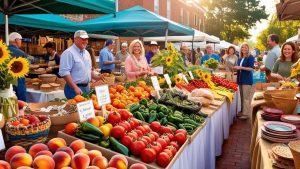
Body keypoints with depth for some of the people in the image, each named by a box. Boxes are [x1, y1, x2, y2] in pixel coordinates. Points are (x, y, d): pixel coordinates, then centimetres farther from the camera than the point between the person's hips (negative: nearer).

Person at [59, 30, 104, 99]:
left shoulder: (86, 53, 13)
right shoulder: (68, 53, -13)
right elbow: (64, 72, -21)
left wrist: (96, 77, 6)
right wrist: (75, 88, -25)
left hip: (86, 87, 8)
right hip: (74, 88, -8)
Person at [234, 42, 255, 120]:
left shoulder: (250, 57, -6)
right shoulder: (240, 58, 15)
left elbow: (251, 68, -16)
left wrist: (241, 67, -23)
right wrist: (236, 68, 1)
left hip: (247, 80, -7)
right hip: (240, 79, 7)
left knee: (246, 97, -6)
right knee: (242, 97, 12)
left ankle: (246, 114, -1)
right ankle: (243, 111, 21)